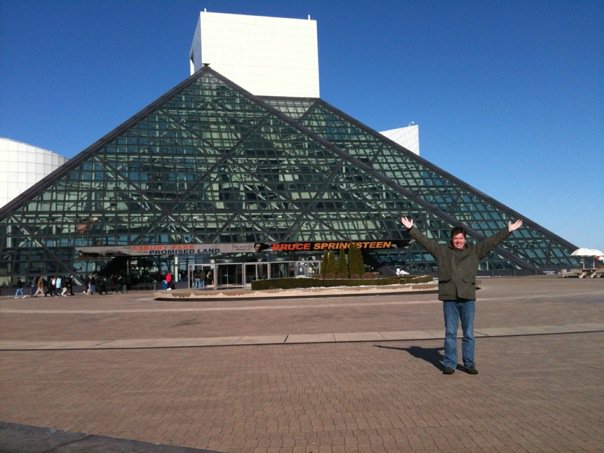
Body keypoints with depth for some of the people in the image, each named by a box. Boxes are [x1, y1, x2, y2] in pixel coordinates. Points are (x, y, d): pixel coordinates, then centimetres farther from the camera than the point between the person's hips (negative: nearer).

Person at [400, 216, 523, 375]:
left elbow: (492, 241, 9)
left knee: (469, 333, 6)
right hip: (449, 298, -1)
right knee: (450, 333, 5)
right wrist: (411, 229, 1)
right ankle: (449, 364, 13)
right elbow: (424, 241, 5)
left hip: (468, 298, 1)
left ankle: (469, 364, 17)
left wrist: (508, 230, 6)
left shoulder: (474, 251, 9)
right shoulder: (442, 251, 7)